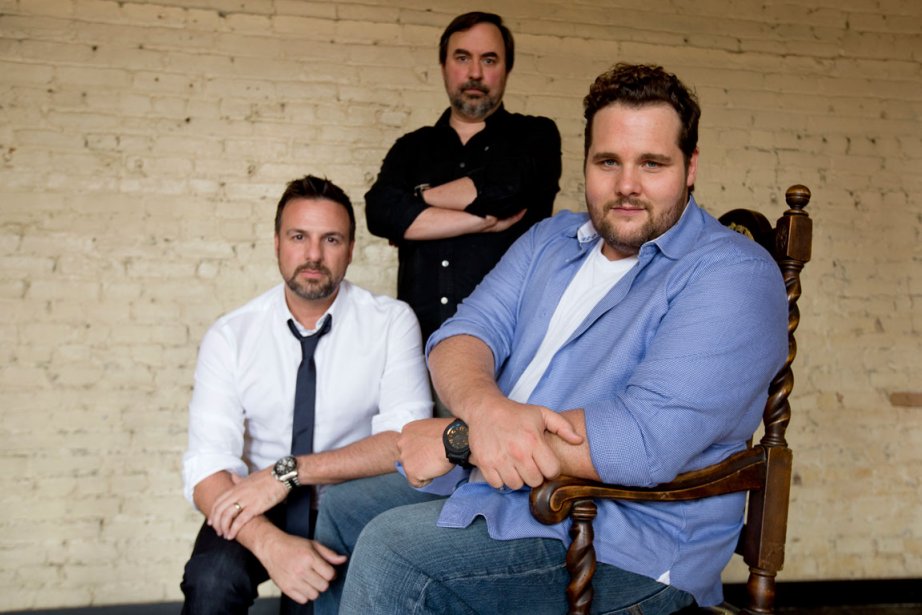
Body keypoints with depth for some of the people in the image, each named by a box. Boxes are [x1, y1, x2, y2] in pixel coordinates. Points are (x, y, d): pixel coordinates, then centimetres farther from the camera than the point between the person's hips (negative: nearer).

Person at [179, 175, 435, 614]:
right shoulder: (230, 336, -5)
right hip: (262, 509, 0)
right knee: (212, 579, -29)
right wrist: (269, 541, -32)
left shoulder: (391, 323, -7)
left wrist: (289, 471, -24)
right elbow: (207, 464, -14)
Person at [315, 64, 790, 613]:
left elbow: (648, 440, -27)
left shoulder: (732, 274, -15)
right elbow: (464, 333, -1)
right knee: (343, 505, 11)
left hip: (627, 546, -7)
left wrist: (457, 438, -23)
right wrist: (485, 407, -27)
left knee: (390, 553, -24)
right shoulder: (551, 239, 10)